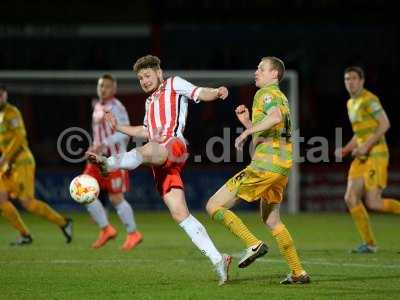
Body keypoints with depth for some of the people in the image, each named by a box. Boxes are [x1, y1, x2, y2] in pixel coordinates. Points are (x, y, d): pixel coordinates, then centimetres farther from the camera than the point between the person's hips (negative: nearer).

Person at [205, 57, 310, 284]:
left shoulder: (266, 93, -5)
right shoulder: (280, 97, 25)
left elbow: (276, 117, -29)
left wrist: (247, 132, -21)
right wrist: (246, 121, 17)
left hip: (265, 164, -10)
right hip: (282, 165, 10)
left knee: (214, 206, -7)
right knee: (271, 220, 24)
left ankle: (253, 244, -16)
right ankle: (299, 273, 21)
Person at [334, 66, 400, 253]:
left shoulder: (368, 99, -10)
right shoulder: (351, 103, 18)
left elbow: (385, 124, -17)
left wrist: (367, 145, -20)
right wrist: (345, 150, 12)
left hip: (376, 155, -9)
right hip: (362, 157, 9)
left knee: (373, 203, -15)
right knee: (351, 198, -4)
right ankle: (369, 243, 2)